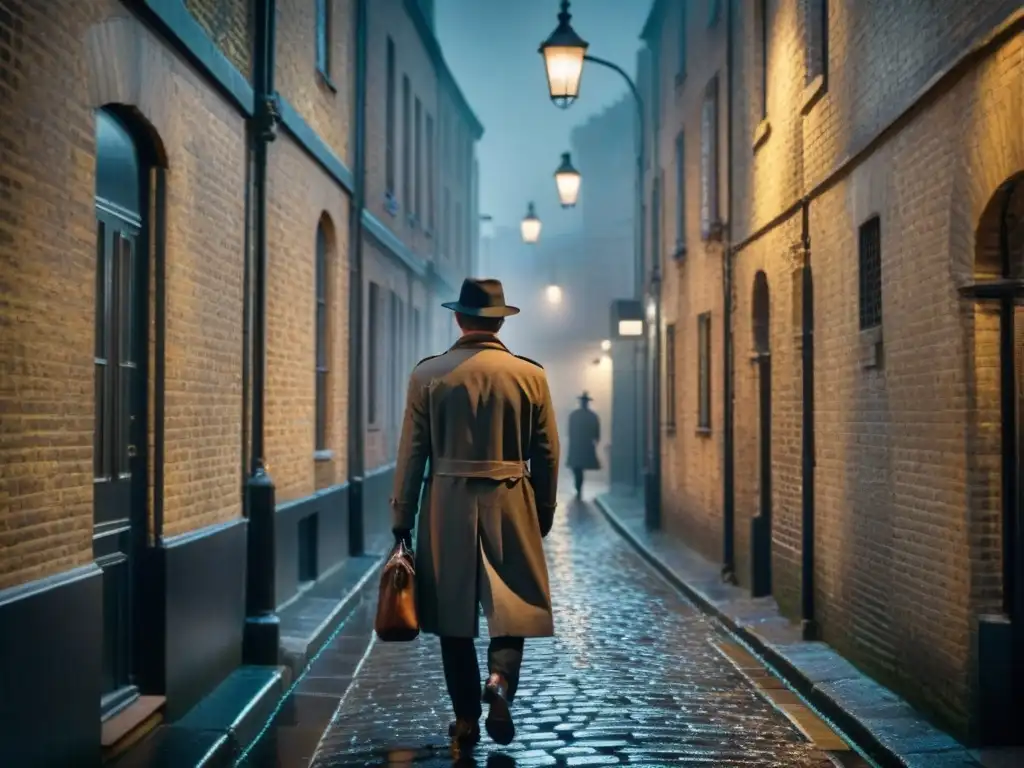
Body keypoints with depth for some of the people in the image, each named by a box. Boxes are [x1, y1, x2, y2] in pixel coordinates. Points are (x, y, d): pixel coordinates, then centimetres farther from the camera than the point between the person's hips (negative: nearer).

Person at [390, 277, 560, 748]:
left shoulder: (428, 374, -2)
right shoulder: (530, 375, -1)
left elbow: (412, 453, -2)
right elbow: (546, 456, 2)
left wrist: (402, 519, 5)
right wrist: (543, 515, 13)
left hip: (447, 508, 0)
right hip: (511, 508, 0)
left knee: (454, 611, 10)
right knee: (511, 605, 11)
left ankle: (466, 719, 14)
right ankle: (500, 679, -15)